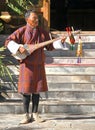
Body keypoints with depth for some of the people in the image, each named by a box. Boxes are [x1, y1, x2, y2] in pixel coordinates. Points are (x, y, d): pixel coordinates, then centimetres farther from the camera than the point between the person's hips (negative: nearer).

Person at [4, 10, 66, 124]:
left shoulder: (42, 32, 6)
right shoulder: (21, 31, -4)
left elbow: (50, 47, 10)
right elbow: (8, 41, -6)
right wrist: (19, 48, -21)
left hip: (39, 65, 3)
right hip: (27, 65, -3)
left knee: (37, 90, 7)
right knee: (26, 90, -2)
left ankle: (35, 114, 17)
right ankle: (26, 115, 8)